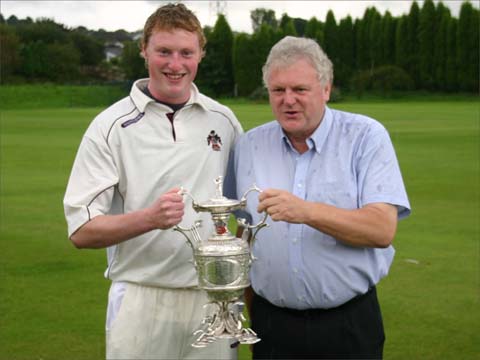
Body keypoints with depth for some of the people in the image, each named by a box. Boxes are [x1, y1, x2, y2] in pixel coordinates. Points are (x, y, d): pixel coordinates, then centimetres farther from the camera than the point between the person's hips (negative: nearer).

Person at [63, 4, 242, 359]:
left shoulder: (224, 120, 5)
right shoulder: (111, 126, -5)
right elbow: (82, 230, -9)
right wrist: (150, 218, -24)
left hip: (215, 299, 3)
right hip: (142, 303, -2)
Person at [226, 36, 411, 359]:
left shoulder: (366, 136, -6)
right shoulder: (250, 145, 4)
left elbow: (383, 229, -16)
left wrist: (307, 212, -27)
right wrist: (253, 313, 8)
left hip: (350, 323, -2)